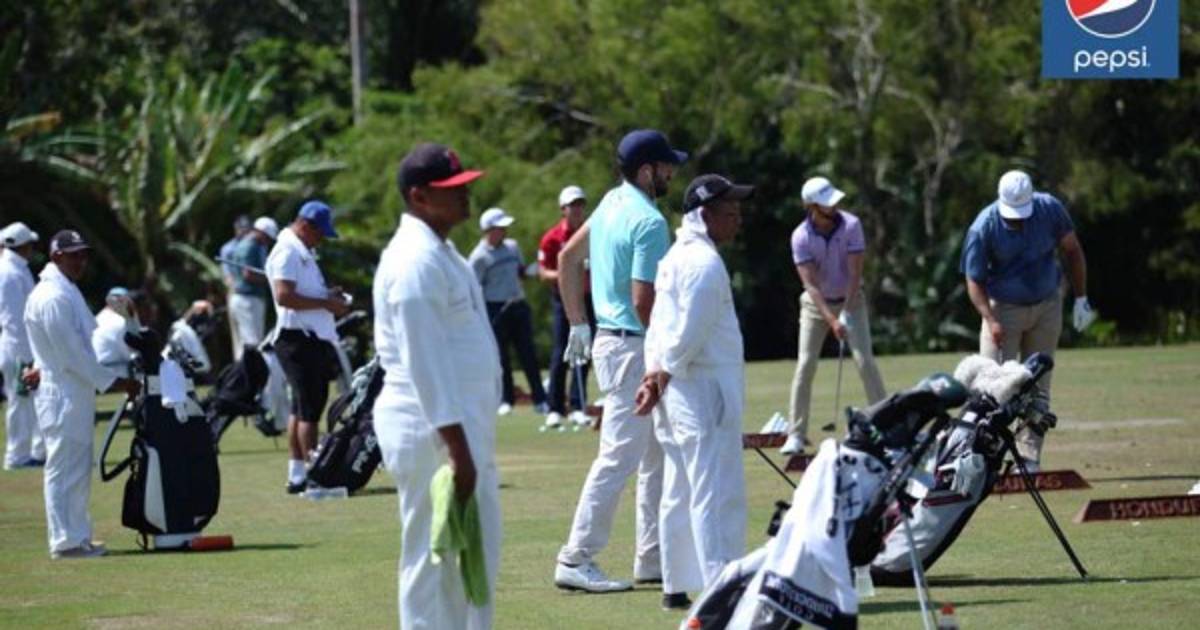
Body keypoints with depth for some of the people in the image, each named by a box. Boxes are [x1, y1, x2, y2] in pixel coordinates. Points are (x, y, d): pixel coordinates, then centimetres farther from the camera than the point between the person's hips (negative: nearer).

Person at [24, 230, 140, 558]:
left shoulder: (66, 291, 13)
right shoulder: (53, 297, -19)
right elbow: (72, 352, -21)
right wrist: (112, 382, -17)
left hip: (76, 394, 10)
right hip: (63, 395, -10)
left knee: (79, 469, 14)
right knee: (64, 467, -4)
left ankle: (77, 537, 20)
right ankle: (65, 541, 0)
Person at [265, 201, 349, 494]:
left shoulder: (303, 252, 20)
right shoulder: (288, 252, -12)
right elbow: (284, 296, -23)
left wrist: (328, 296, 10)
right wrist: (325, 303, -19)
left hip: (312, 338, 11)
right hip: (299, 337, -11)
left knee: (303, 407, 11)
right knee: (310, 407, -10)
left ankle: (297, 475, 15)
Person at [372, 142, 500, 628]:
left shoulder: (440, 252, 15)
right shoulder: (417, 259, -17)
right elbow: (424, 363, -22)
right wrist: (456, 448, -24)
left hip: (460, 428, 10)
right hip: (432, 432, -10)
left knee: (477, 553, 15)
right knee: (434, 560, -5)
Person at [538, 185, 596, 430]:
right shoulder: (552, 237, -4)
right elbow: (542, 272, -4)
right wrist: (561, 274, -22)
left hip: (587, 297, 2)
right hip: (563, 298, -2)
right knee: (560, 354, -4)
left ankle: (578, 407, 6)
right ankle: (555, 408, 1)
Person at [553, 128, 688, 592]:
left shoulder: (613, 203, 9)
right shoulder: (648, 222, -19)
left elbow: (568, 256, 18)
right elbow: (644, 300, -22)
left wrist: (577, 323, 21)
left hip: (608, 338, 10)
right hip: (632, 349, -10)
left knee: (658, 454, 16)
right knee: (619, 455, -7)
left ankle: (653, 558, 20)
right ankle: (576, 561, -6)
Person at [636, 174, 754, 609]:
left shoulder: (675, 258, 15)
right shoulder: (704, 262, -15)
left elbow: (658, 326, 13)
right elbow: (688, 335, -19)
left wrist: (654, 376, 5)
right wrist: (662, 380, -9)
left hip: (676, 391, 10)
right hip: (705, 389, -10)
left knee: (679, 492, 14)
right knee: (717, 493, -9)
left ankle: (676, 586, 19)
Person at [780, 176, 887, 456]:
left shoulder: (851, 225, -17)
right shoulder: (801, 237, -18)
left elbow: (855, 273, -17)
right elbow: (810, 283, -23)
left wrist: (846, 313, -24)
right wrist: (831, 320, -33)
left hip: (850, 299, 0)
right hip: (816, 304, 0)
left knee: (865, 360, -10)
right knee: (806, 364, -7)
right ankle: (797, 433, -2)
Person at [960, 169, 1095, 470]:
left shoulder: (1050, 209, -13)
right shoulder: (983, 229, -20)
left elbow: (1072, 251, 2)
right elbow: (974, 280, -14)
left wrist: (1081, 299, 3)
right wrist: (990, 320, -28)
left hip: (1047, 307, 3)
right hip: (1004, 308, -3)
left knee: (1038, 386, 2)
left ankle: (1029, 457, 5)